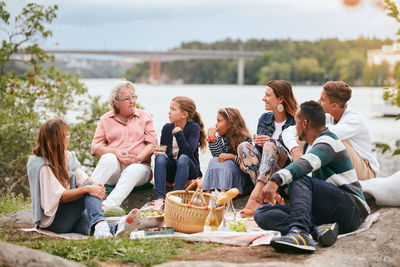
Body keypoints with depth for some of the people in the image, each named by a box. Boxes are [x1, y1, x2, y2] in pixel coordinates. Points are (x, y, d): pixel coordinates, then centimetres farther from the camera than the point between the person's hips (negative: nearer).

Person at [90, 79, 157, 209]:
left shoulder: (145, 117, 15)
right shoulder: (106, 119, 14)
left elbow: (152, 144, 5)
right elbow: (95, 147, 7)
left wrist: (138, 158, -15)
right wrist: (115, 152, -13)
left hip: (139, 165, 0)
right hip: (114, 169, 0)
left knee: (133, 171, -36)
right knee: (109, 158, -34)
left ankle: (108, 206, -54)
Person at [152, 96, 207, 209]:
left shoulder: (194, 128, -11)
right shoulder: (167, 128, 3)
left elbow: (188, 152, -24)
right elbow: (163, 150, 4)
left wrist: (178, 133, -21)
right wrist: (157, 152, -18)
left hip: (189, 171, -3)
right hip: (170, 170, 4)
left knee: (183, 158, -34)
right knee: (160, 157, -26)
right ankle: (160, 198, -38)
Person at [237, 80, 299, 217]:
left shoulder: (295, 122, -2)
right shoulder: (264, 119, 14)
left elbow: (298, 153, -9)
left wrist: (270, 143, -17)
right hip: (262, 170, 5)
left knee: (271, 144, -31)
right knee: (243, 146, -17)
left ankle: (255, 196, -49)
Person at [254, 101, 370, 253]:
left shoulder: (328, 142, -11)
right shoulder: (310, 144, 20)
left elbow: (305, 164, -32)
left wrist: (275, 180, -47)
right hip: (323, 214, 9)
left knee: (300, 180, -32)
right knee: (262, 214, -8)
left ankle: (300, 232, -51)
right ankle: (317, 229, -29)